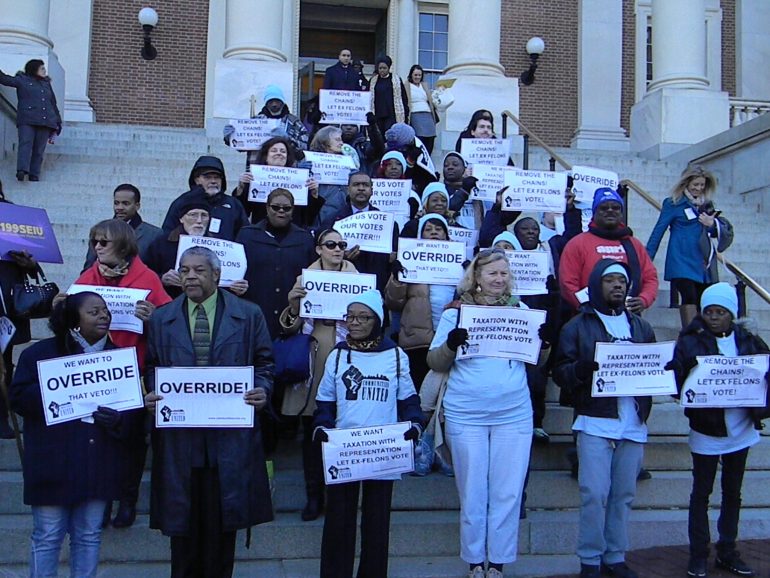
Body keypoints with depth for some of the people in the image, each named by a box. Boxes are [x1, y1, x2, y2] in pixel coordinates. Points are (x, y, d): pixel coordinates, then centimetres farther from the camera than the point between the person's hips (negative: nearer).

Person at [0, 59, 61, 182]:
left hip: (45, 121, 4)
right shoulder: (22, 80, 12)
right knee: (26, 143, -19)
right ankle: (22, 170, -31)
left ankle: (34, 174, 1)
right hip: (27, 120, -4)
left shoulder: (46, 83, 25)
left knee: (39, 149, 0)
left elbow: (53, 104, 28)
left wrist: (58, 120, 24)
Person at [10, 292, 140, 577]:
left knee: (89, 536, 12)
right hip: (53, 463, -3)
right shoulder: (39, 353, -1)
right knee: (47, 537, 4)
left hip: (98, 465, 3)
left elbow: (135, 404, 5)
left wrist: (119, 419, -16)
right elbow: (19, 398, -7)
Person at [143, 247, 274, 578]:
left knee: (222, 519, 7)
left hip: (230, 435, -1)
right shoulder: (161, 319, 8)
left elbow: (264, 363, 6)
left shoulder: (249, 315, 3)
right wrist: (151, 394, -9)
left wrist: (262, 389, -12)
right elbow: (151, 367, 10)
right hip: (179, 436, 1)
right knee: (182, 517, 10)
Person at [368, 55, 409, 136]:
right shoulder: (373, 80, 11)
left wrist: (406, 116, 0)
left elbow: (404, 98, 5)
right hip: (377, 116, 3)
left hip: (392, 115, -3)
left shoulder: (396, 80, 6)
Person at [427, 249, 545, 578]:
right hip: (466, 416, -1)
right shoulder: (456, 312, 3)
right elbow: (435, 363, 2)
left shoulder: (521, 310, 9)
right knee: (472, 493, 6)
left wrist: (543, 344, -8)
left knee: (508, 494, 4)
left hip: (514, 415, 2)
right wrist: (450, 344, -18)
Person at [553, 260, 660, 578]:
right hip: (595, 423, -4)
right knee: (595, 494, -6)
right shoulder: (578, 327, 3)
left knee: (624, 495, 8)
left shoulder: (641, 327, 17)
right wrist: (582, 368, -24)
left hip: (633, 424, 4)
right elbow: (560, 373, -4)